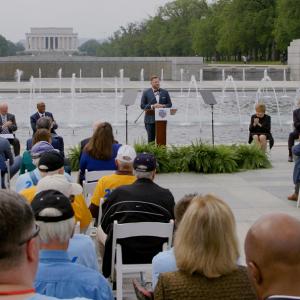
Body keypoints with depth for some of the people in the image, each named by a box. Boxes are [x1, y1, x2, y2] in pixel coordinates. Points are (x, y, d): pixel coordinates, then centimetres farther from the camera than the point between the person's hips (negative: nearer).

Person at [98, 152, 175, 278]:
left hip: (123, 256, -1)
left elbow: (105, 226, 2)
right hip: (155, 257, 1)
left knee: (100, 231, 27)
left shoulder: (118, 193, -9)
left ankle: (109, 275, 38)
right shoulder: (166, 195, -10)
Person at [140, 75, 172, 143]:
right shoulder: (146, 93, 4)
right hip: (150, 120, -2)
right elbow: (142, 105, 0)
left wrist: (163, 106, -9)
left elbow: (169, 104, 11)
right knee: (151, 139, 1)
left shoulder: (165, 92, 11)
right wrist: (152, 106, -14)